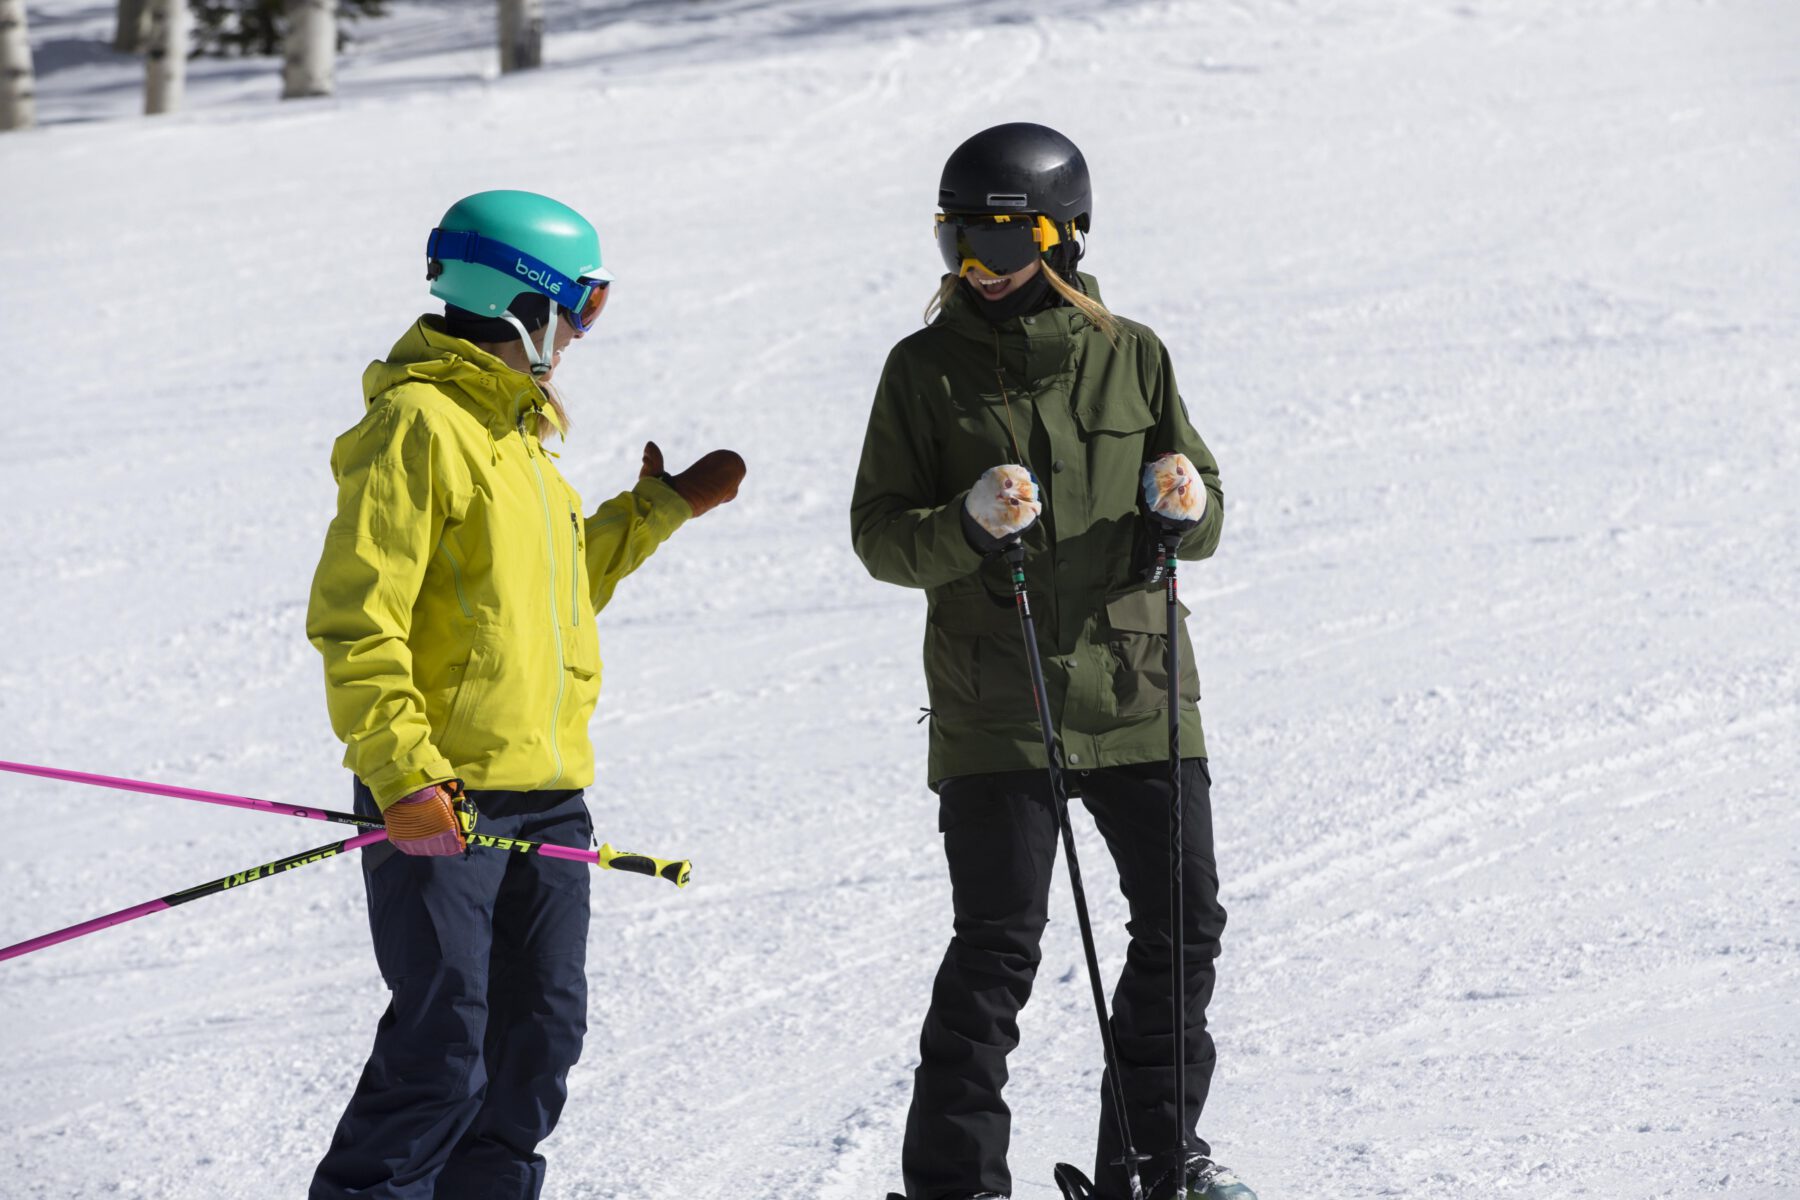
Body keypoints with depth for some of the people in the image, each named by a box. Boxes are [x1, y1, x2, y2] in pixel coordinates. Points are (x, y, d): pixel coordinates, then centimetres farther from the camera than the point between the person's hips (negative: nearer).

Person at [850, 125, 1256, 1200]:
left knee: (1183, 926, 7)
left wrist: (1184, 506, -12)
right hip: (996, 707, -3)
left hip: (1138, 693, 3)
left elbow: (1204, 524, 12)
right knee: (998, 948, -6)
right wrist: (968, 525, -21)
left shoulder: (1131, 357, 6)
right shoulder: (928, 371, 0)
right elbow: (880, 534, -2)